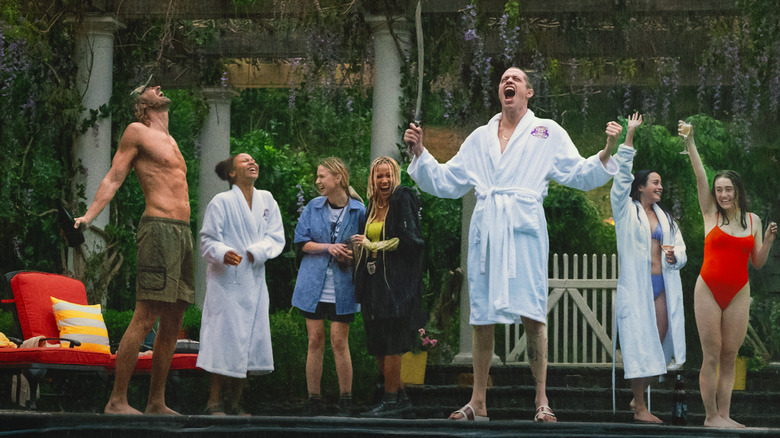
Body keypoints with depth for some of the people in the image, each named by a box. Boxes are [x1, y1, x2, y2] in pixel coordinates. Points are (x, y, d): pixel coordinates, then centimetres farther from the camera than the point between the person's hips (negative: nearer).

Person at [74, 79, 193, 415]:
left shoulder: (170, 141, 25)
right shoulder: (137, 132, 3)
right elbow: (113, 178, -3)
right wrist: (88, 216, -15)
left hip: (183, 233, 8)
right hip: (159, 229, -8)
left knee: (173, 323, 5)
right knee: (145, 317, -14)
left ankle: (156, 402, 9)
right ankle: (117, 400, -13)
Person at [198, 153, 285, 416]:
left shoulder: (267, 201, 11)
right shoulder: (221, 202, -3)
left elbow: (276, 237, 6)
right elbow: (207, 241, -7)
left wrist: (257, 251, -12)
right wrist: (223, 253, -27)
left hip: (254, 283, 5)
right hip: (226, 282, -5)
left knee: (251, 341, 4)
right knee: (226, 340, -9)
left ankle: (233, 403, 13)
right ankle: (215, 403, -2)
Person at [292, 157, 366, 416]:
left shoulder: (358, 211, -2)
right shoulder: (313, 207, 6)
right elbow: (302, 241, 3)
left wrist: (354, 255, -15)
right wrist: (328, 247, -13)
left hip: (342, 287, -2)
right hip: (313, 285, 2)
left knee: (339, 341, -3)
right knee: (315, 341, 4)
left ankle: (345, 401, 7)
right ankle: (313, 401, 9)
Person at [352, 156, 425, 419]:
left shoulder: (403, 200, -6)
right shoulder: (374, 206, 17)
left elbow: (409, 240, -13)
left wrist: (372, 245, -7)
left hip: (396, 282, -8)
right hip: (373, 283, 8)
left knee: (391, 345, -8)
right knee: (377, 347, 7)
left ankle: (391, 402, -2)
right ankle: (402, 401, 15)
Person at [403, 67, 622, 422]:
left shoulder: (548, 133, 11)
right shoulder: (479, 139, 20)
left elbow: (580, 175, 5)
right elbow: (445, 182, 22)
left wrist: (607, 152, -11)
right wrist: (420, 153, 9)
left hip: (524, 229, -3)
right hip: (485, 232, 3)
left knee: (531, 316, -10)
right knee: (481, 318, 3)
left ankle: (541, 400, -4)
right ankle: (478, 402, 8)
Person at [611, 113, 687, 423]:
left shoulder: (664, 217, 19)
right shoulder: (626, 210, 3)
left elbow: (681, 251, 16)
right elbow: (622, 173, -8)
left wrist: (674, 256, -9)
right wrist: (629, 135, -15)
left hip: (661, 285, 6)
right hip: (635, 284, -6)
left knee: (658, 343, 4)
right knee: (639, 343, -8)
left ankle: (638, 397, 17)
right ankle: (640, 409, -6)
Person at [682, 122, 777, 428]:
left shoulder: (753, 220, 9)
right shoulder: (711, 214, 3)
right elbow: (700, 177, -7)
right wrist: (690, 143, -15)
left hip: (739, 293, 2)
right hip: (709, 290, -2)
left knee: (730, 356, 2)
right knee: (711, 357, -4)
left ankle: (724, 415, 4)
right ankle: (711, 416, -1)